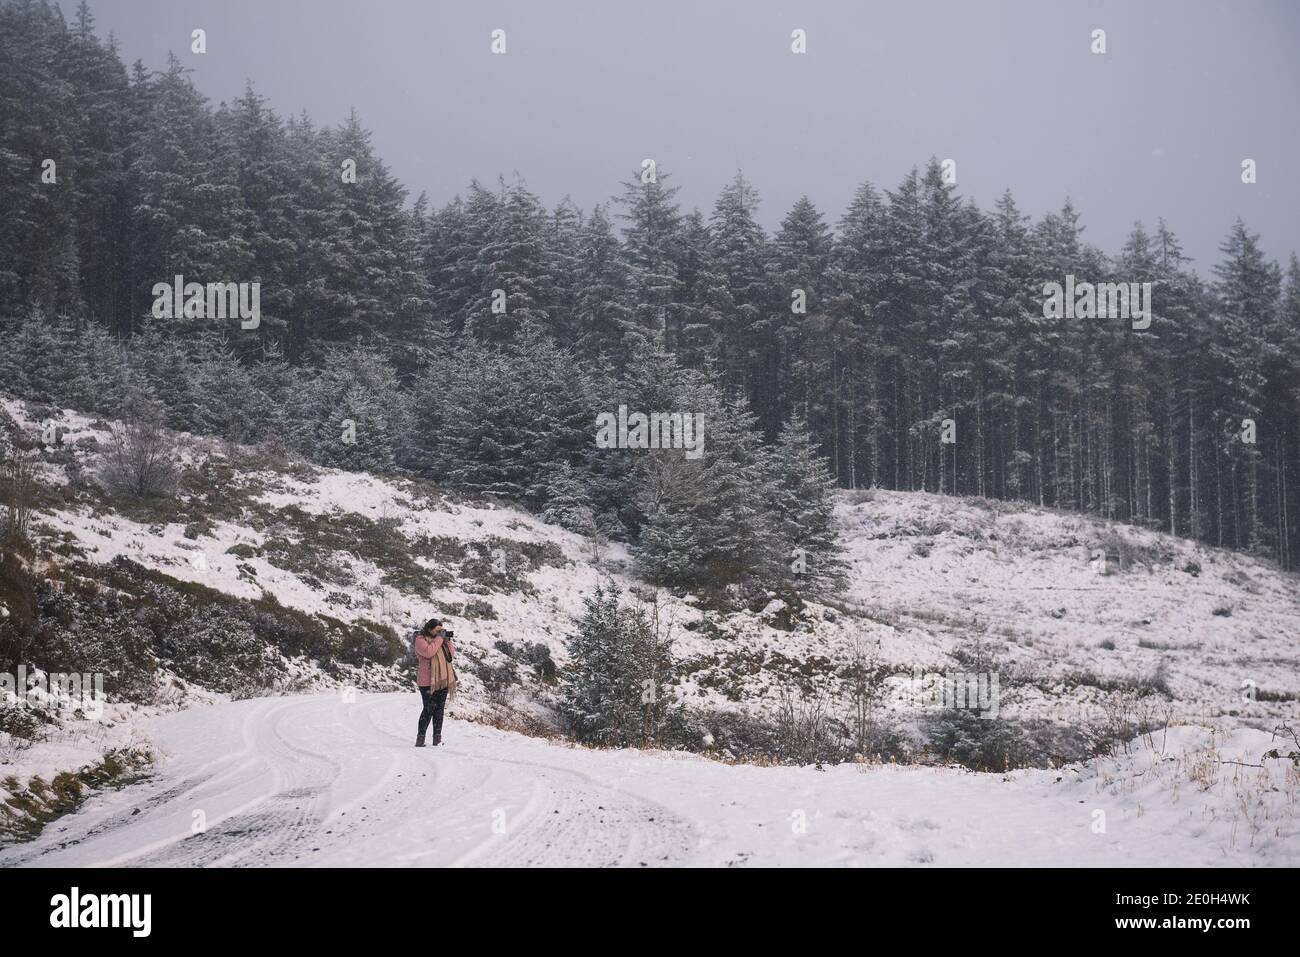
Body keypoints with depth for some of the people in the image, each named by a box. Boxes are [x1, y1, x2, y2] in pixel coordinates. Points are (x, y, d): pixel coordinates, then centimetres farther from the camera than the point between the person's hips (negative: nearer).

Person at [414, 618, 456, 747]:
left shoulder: (440, 639, 17)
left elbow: (452, 654, 15)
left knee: (439, 709, 7)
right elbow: (429, 652, -22)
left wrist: (447, 641, 1)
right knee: (429, 709, -9)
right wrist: (439, 638, -16)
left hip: (443, 681, 7)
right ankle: (420, 738, -3)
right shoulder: (420, 639, -4)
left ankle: (437, 738, 11)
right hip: (428, 682, -7)